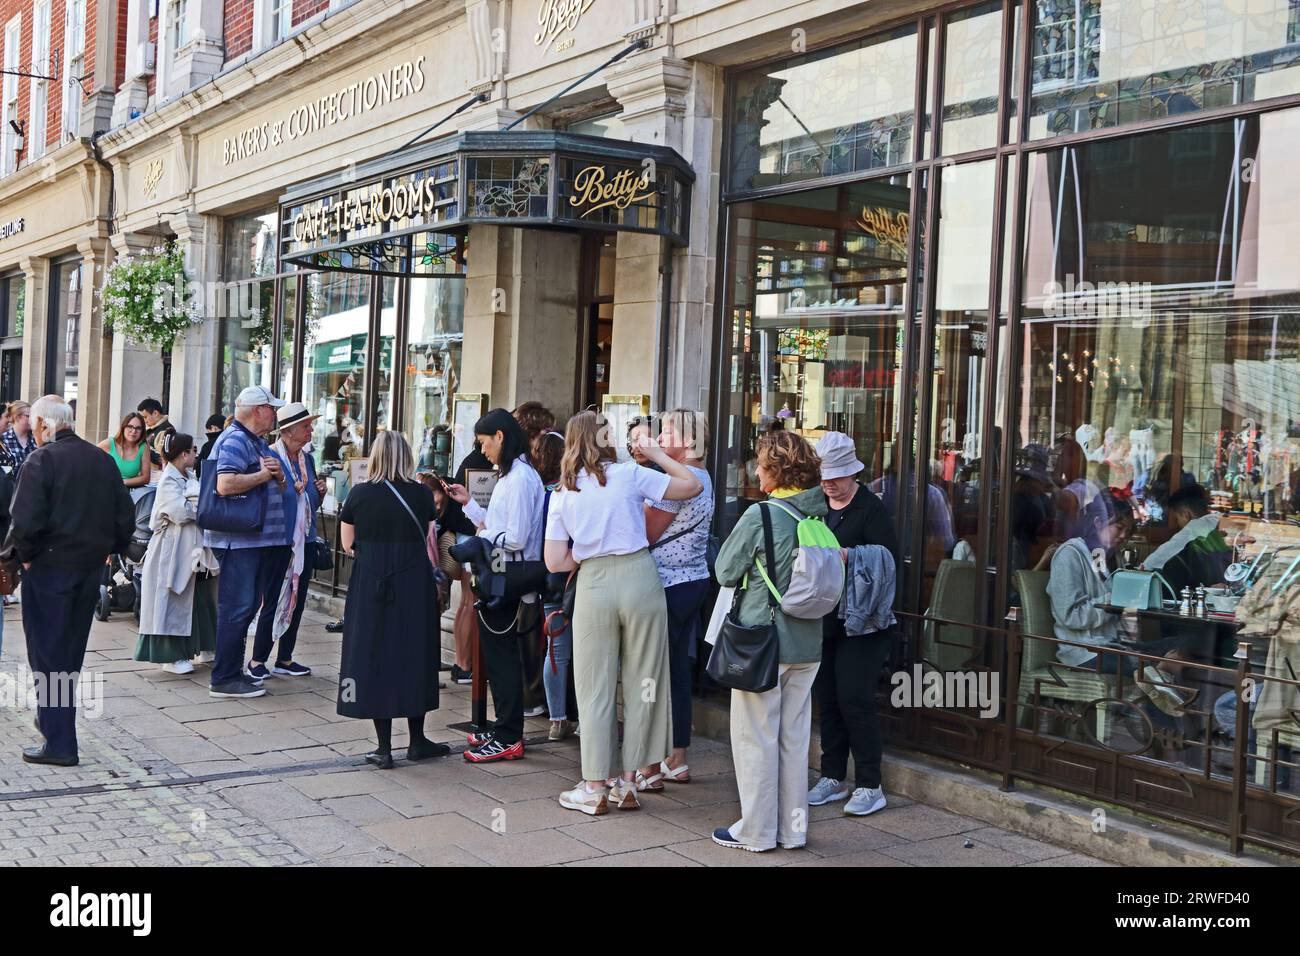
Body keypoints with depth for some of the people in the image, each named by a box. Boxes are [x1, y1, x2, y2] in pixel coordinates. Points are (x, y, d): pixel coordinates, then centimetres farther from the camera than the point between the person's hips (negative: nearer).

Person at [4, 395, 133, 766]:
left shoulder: (41, 459, -13)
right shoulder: (102, 459, 6)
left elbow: (25, 520, -21)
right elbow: (126, 517, 7)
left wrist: (23, 554, -5)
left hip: (49, 568, -6)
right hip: (91, 568, 6)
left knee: (48, 654, 1)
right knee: (70, 651, 19)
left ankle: (60, 744, 1)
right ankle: (54, 719, 32)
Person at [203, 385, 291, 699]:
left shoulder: (259, 443, 19)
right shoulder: (234, 440, -13)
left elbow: (278, 489, 25)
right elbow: (225, 484, -28)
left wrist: (278, 474, 2)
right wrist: (263, 474, -16)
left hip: (257, 538, 10)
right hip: (237, 540, -10)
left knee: (247, 606, 15)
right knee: (237, 607, -8)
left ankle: (233, 670, 24)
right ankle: (224, 679, -2)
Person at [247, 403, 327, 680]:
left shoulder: (307, 460, 12)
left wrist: (320, 492, 1)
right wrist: (292, 489, -20)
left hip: (305, 541, 7)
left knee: (297, 600, 10)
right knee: (274, 601, -4)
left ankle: (284, 659, 20)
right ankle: (258, 660, 8)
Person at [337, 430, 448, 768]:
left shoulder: (359, 494, -4)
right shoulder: (422, 495, -3)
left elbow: (347, 544, 4)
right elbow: (426, 544, 5)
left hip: (369, 585, -1)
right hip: (414, 585, 1)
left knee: (374, 657, 5)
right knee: (414, 656, 13)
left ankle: (384, 747, 6)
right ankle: (416, 741, 20)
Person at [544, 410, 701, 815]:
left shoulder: (561, 494, 6)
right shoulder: (628, 474, -2)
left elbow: (556, 562, 1)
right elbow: (692, 486, 3)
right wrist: (657, 454, 14)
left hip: (593, 585, 1)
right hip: (638, 576, -1)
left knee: (595, 688, 8)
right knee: (641, 683, 9)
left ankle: (596, 788, 10)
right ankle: (627, 783, 15)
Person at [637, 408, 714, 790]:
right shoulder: (703, 477, 13)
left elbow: (646, 534, -14)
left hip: (669, 585, -10)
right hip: (694, 582, 10)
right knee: (679, 671, 14)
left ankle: (651, 769, 2)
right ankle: (677, 760, 20)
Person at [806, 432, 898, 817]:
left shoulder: (871, 508, -8)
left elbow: (887, 560, -16)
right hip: (822, 620, 6)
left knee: (855, 699, -7)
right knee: (827, 699, 11)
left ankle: (869, 785, 3)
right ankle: (833, 778, 22)